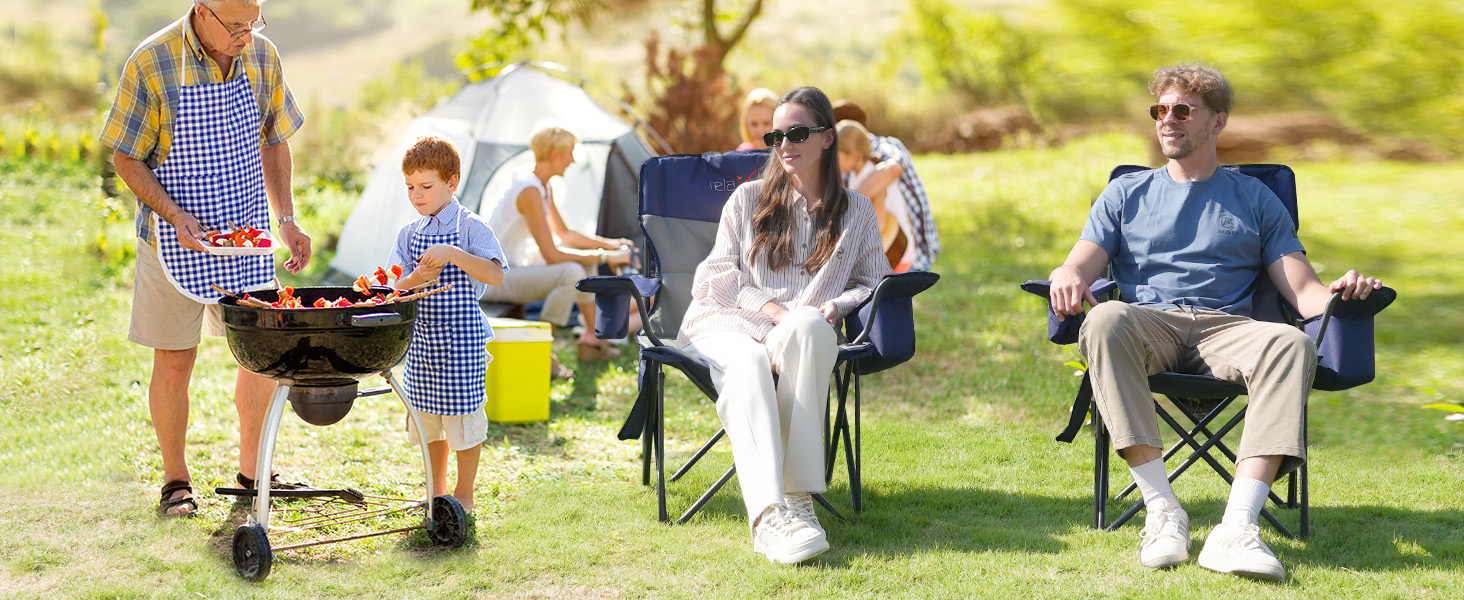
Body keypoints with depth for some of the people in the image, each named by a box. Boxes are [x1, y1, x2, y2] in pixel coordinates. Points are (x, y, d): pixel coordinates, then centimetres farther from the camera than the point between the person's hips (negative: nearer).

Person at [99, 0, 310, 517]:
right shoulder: (151, 64, -14)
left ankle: (251, 473, 23)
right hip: (176, 242, -4)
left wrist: (286, 220, 4)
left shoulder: (262, 57, 0)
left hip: (246, 241, 4)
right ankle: (175, 480, 21)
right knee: (174, 363, 4)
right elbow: (126, 159, -9)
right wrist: (175, 215, -23)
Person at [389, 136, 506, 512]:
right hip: (421, 337, 5)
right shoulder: (409, 234, 7)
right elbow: (396, 288, 3)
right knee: (428, 419, 13)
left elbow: (495, 275, -19)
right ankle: (436, 492, 28)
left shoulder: (470, 227, -8)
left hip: (461, 337, -5)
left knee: (463, 415, 1)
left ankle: (464, 495, 14)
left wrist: (452, 254, -29)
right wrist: (416, 278, -19)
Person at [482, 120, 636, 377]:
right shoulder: (529, 191, -25)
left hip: (511, 269, 11)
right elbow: (551, 256, -25)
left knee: (586, 260, 15)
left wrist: (607, 243, 8)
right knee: (572, 272, -28)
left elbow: (563, 234, 20)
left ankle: (591, 338, 21)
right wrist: (604, 257, -18)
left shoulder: (544, 187, 7)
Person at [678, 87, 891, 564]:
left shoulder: (856, 212, 21)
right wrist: (775, 309, -7)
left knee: (809, 326, -41)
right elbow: (721, 275, 10)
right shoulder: (748, 199, 18)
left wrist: (835, 305, -3)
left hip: (801, 335, 0)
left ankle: (797, 493, -45)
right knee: (749, 361, -40)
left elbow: (873, 283, 20)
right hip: (728, 322, 0)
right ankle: (769, 515, -59)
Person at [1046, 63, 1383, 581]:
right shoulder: (1126, 194, 25)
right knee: (1106, 320, -37)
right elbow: (1081, 266, 10)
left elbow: (1304, 292, 14)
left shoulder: (1255, 199, 23)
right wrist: (1068, 278, -15)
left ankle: (1236, 528, -46)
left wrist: (1340, 292, -10)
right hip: (1149, 325, 0)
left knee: (1291, 343, -35)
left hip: (1226, 330, 0)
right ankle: (1163, 511, -38)